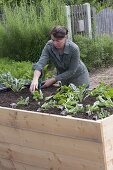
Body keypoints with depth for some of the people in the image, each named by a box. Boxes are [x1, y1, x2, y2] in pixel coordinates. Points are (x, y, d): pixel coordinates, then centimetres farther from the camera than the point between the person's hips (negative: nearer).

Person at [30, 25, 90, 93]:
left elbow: (71, 71, -24)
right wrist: (35, 79, -51)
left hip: (78, 77, -3)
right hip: (62, 76, 3)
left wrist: (53, 80, -29)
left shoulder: (74, 49, -31)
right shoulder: (49, 46, -23)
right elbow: (41, 63, -33)